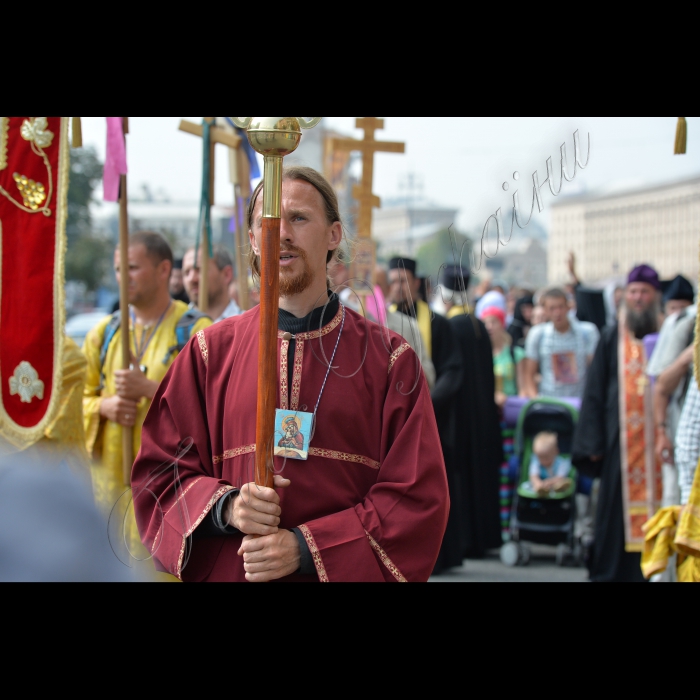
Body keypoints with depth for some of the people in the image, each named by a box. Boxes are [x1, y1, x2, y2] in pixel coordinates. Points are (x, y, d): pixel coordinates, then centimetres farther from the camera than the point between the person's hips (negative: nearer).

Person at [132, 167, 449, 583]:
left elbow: (417, 498, -8)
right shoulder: (211, 352, 2)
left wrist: (305, 549, -18)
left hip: (348, 573, -1)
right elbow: (160, 472, 2)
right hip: (226, 571, 1)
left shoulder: (390, 360, -4)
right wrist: (226, 506, -17)